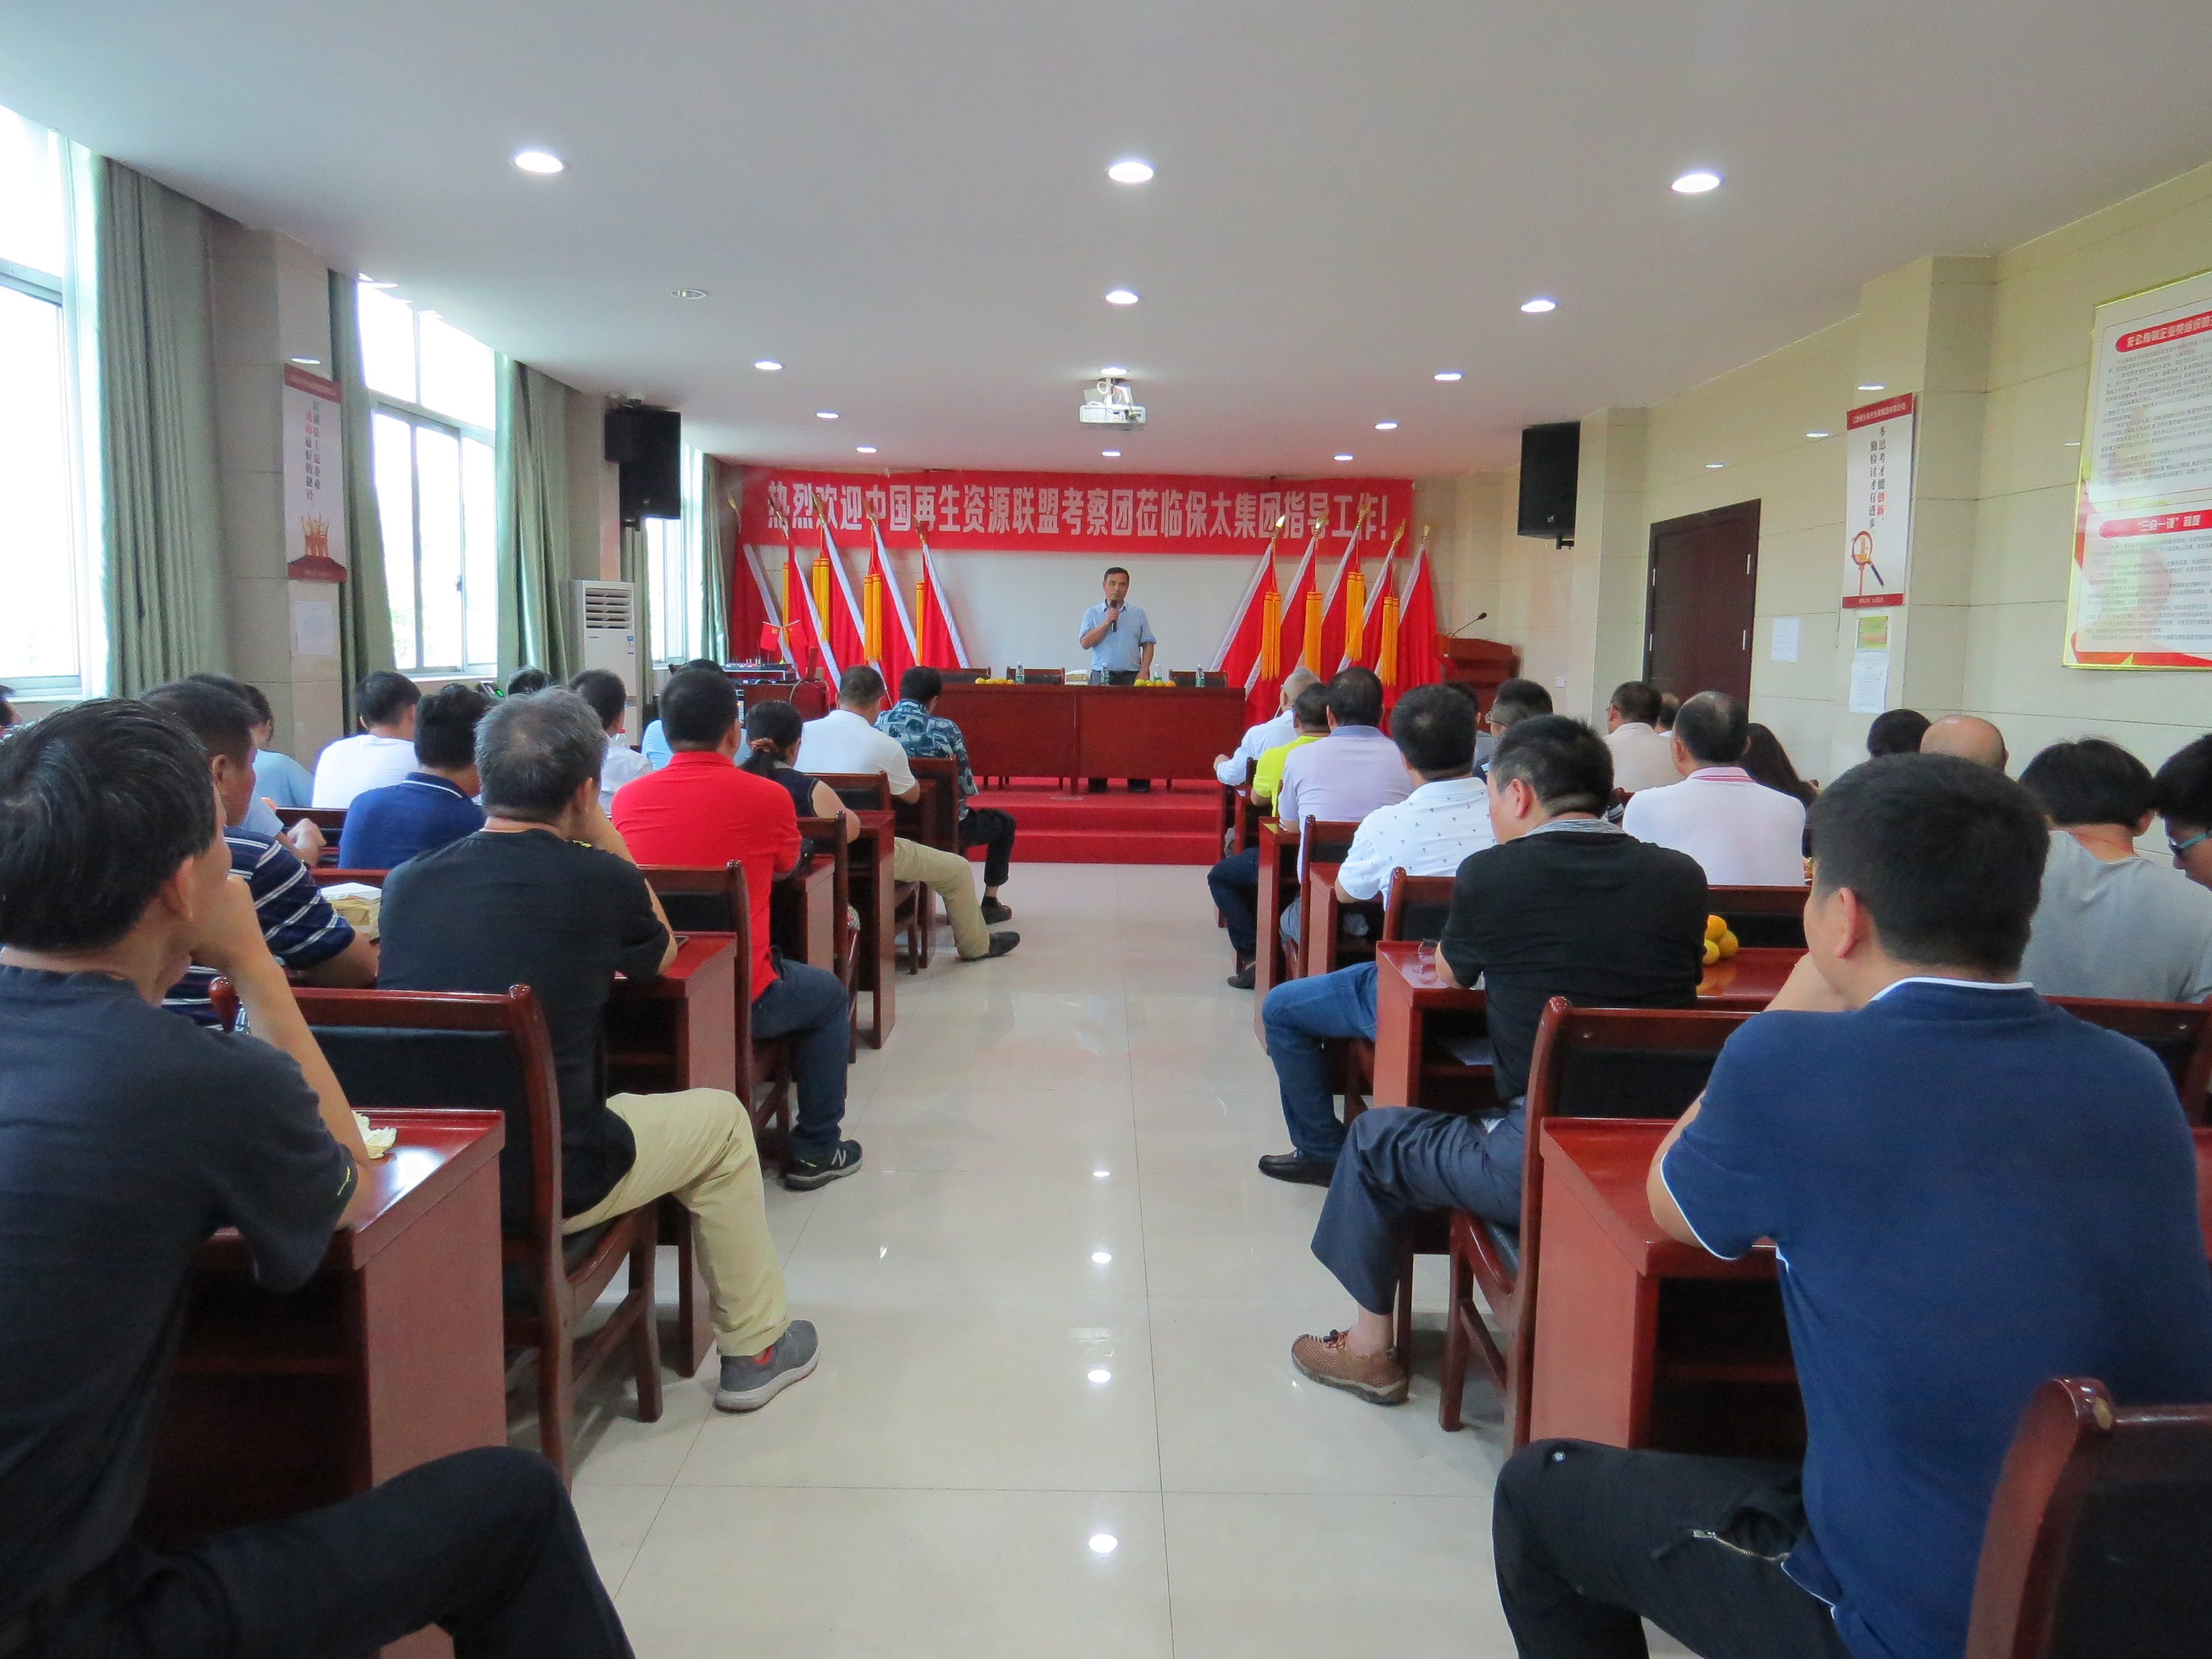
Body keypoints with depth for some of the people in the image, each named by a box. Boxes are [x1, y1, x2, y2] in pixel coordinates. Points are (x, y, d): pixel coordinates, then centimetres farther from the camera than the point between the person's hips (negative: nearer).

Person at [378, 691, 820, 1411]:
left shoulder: (406, 883, -1)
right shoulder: (598, 881, -13)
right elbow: (662, 953, 9)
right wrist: (605, 835, 9)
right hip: (551, 1183, -5)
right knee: (721, 1118, 18)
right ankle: (754, 1349, 29)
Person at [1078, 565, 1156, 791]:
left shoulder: (1138, 613, 12)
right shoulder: (1093, 614, 10)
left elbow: (1148, 644, 9)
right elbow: (1085, 643, -2)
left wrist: (1144, 671, -4)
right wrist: (1106, 622, -9)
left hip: (1132, 677, 0)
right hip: (1102, 677, 0)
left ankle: (1138, 780, -3)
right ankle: (1097, 780, 1)